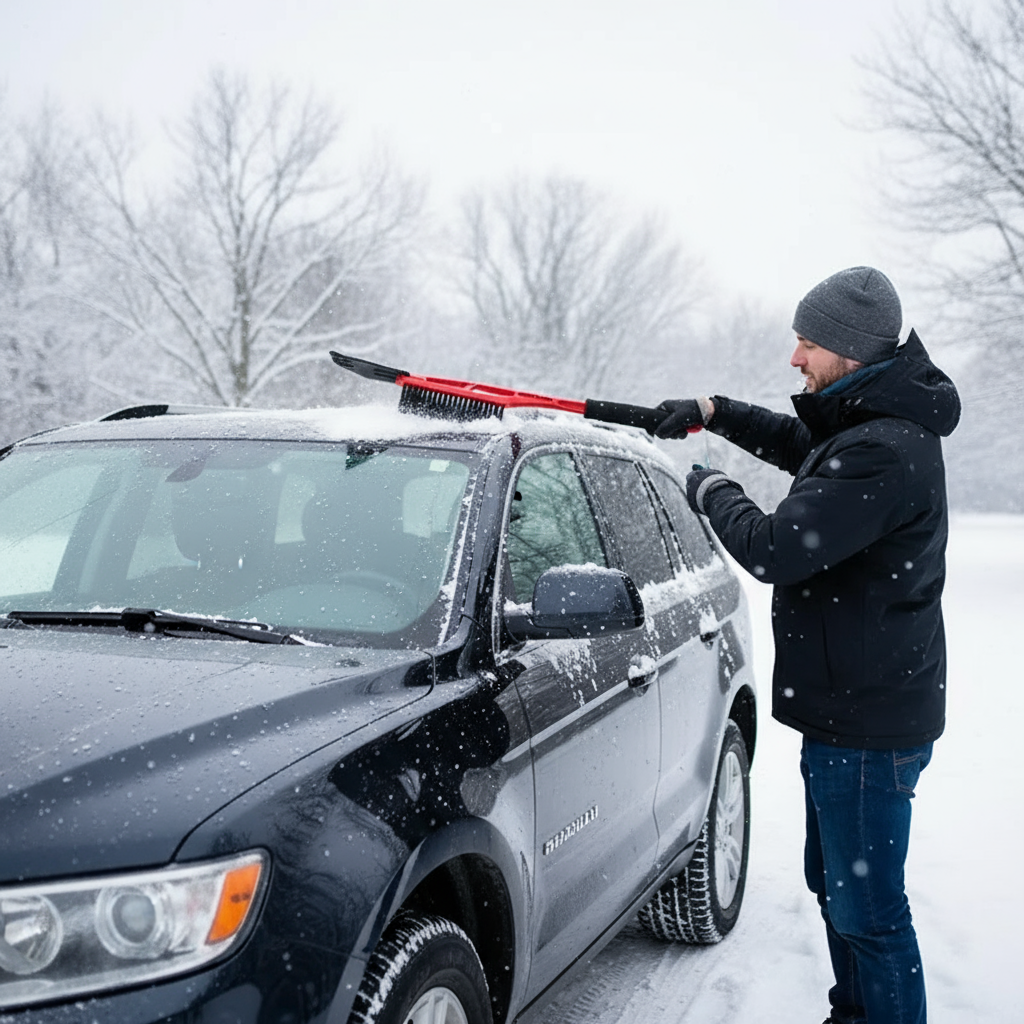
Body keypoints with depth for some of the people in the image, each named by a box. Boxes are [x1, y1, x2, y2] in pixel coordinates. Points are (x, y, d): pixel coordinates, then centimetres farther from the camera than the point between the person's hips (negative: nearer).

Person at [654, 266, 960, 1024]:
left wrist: (713, 492, -9)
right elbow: (799, 442, 30)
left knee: (867, 908, -1)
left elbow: (774, 549, -28)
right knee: (833, 880, 24)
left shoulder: (882, 451, -25)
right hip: (848, 706, 11)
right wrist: (712, 412, 17)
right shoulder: (863, 423, 9)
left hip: (868, 723, -11)